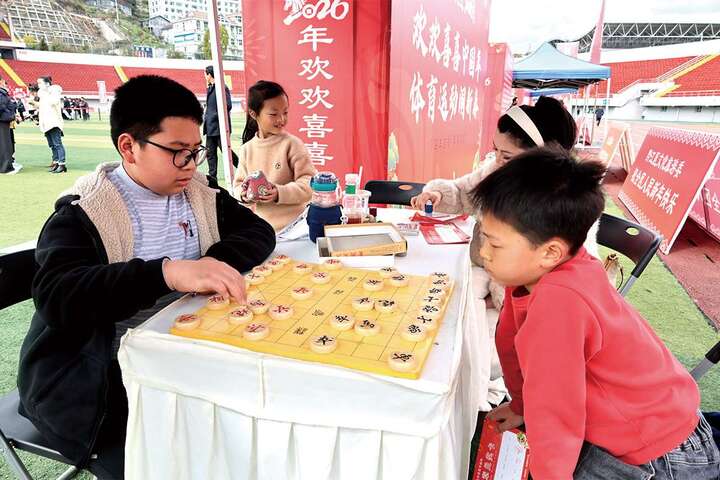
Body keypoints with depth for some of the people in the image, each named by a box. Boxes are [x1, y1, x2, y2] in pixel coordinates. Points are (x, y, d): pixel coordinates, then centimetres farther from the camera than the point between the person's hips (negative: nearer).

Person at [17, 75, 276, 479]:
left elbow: (259, 231, 0)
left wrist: (217, 262, -21)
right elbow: (56, 297, -25)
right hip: (103, 377, -4)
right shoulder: (82, 213, -11)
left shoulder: (200, 192, 6)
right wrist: (167, 273, -40)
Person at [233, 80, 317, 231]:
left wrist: (280, 193, -26)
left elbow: (309, 183, -13)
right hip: (258, 224, 4)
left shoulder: (292, 144, -8)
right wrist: (243, 194, -11)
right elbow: (238, 183, 12)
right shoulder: (247, 149, 4)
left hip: (291, 224, -3)